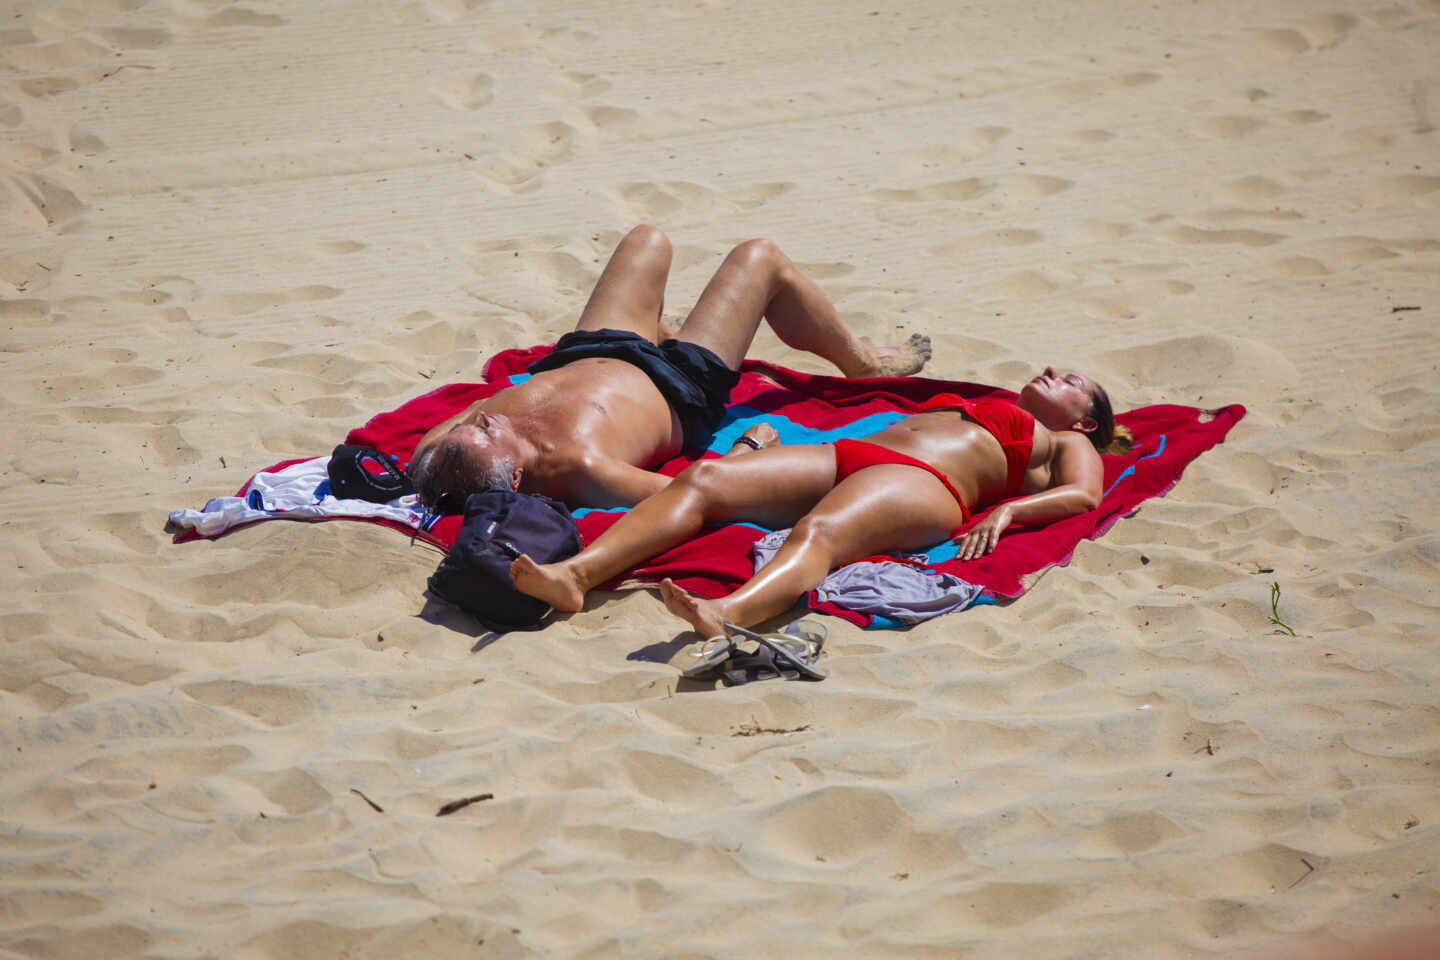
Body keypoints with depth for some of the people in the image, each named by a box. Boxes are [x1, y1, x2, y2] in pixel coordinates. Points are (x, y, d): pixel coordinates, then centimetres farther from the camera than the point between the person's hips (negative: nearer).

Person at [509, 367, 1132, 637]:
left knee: (818, 532, -40)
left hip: (922, 484, -6)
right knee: (704, 478, -22)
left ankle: (728, 615, -71)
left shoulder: (1067, 446, 27)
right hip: (841, 457, 6)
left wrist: (1005, 509, -13)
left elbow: (1084, 495, 6)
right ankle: (574, 574, -42)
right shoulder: (958, 408, 46)